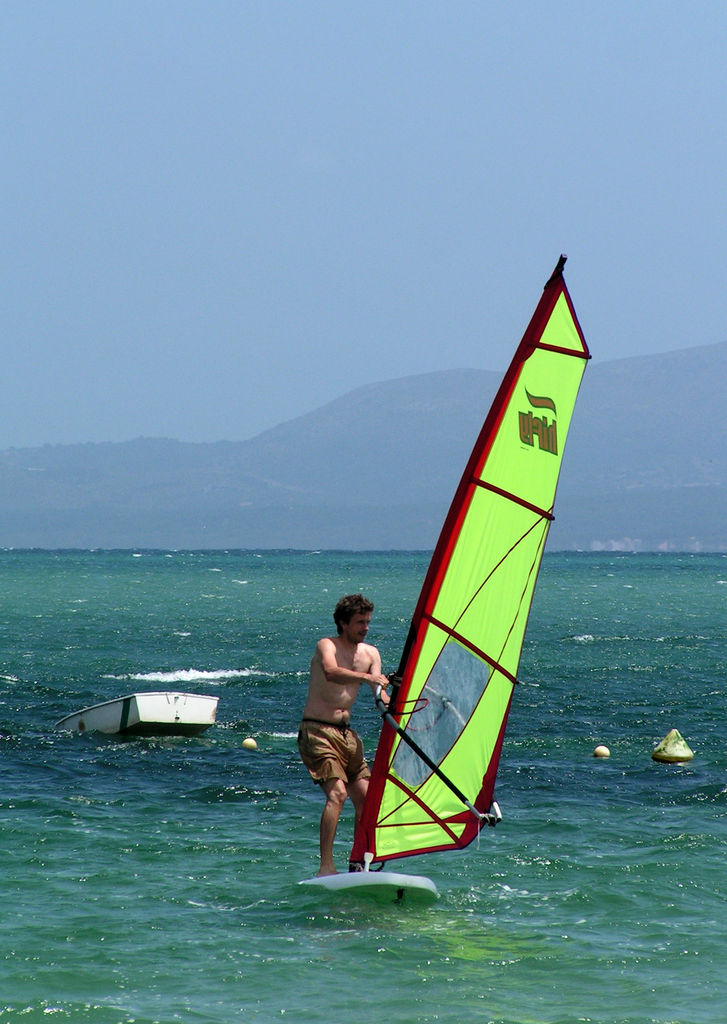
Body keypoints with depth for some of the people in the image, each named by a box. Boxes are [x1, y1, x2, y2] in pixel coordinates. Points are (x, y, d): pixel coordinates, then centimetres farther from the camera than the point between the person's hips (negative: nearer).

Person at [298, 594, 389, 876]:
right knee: (337, 792, -21)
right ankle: (326, 867, -24)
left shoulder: (370, 654, 11)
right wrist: (369, 678, -44)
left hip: (346, 733, 7)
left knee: (364, 795, 1)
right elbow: (331, 672, -32)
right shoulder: (327, 646, -8)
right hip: (317, 730, -7)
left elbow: (381, 696, 1)